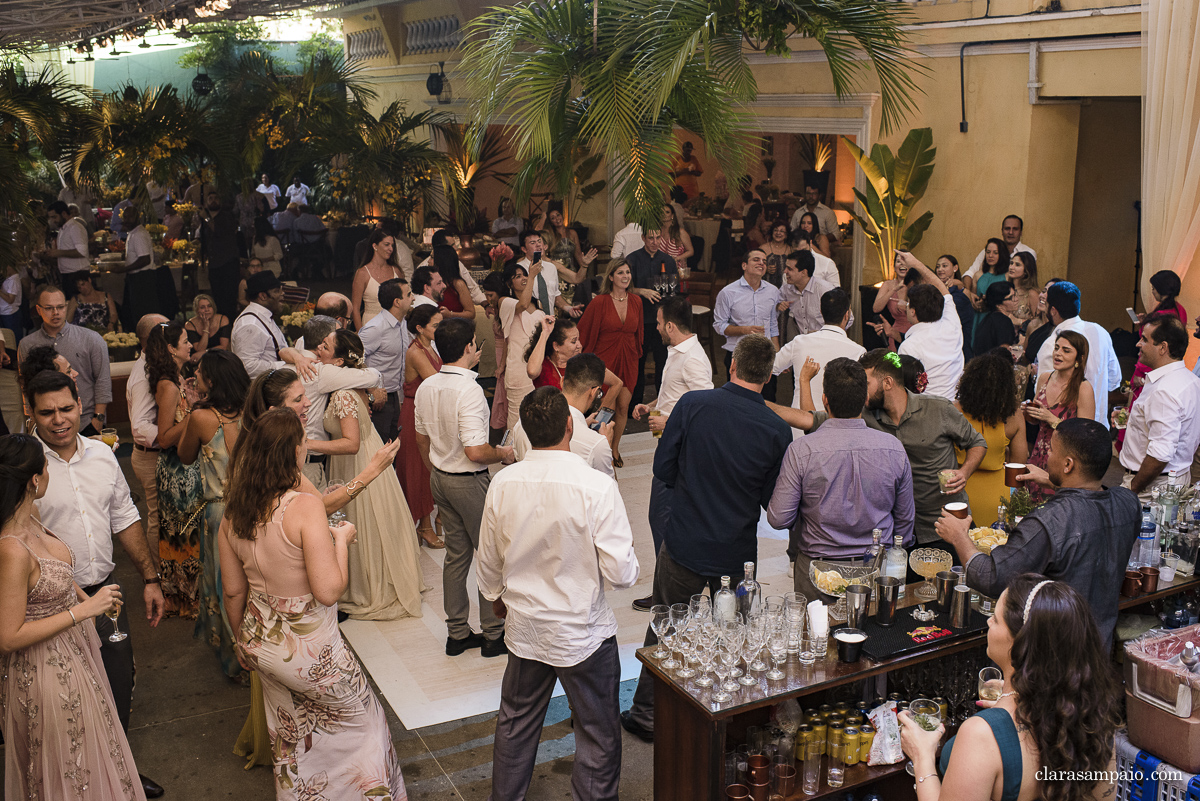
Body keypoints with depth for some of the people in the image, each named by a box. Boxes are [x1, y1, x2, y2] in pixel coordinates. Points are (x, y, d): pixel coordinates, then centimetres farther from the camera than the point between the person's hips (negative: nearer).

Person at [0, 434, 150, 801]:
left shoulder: (30, 521, -5)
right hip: (47, 670, -9)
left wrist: (90, 600, 7)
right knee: (67, 771, 13)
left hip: (73, 653, 9)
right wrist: (84, 609, -25)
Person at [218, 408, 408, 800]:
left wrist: (243, 638, 20)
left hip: (260, 642, 6)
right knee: (363, 721, 18)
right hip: (309, 650, -6)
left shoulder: (233, 511, -6)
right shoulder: (305, 507, -26)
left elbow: (233, 590, 4)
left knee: (292, 737, 27)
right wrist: (341, 539, -11)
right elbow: (329, 591, -27)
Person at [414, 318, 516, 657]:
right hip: (470, 482, -8)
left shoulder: (426, 387, 2)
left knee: (456, 554, 16)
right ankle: (493, 634, 16)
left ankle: (457, 633, 25)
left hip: (440, 478, 8)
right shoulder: (469, 390, -24)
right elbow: (475, 451, -28)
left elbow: (422, 438, 12)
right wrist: (503, 453, -9)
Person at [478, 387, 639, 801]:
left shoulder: (503, 483, -11)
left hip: (525, 627, 5)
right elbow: (621, 573, -22)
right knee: (598, 735, 14)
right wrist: (626, 558, 2)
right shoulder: (597, 487, -24)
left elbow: (488, 561, 3)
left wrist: (496, 597, 23)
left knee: (516, 724, 24)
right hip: (583, 634, -4)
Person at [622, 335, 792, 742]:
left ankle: (647, 714, 28)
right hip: (738, 553, 1)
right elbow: (774, 503, -6)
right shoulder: (777, 430, -13)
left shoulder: (691, 404, -15)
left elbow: (663, 469, -8)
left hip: (685, 544, -1)